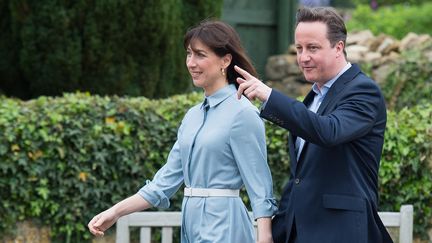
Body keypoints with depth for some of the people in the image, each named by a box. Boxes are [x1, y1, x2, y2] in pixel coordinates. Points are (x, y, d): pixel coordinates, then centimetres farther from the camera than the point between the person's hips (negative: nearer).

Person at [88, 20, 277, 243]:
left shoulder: (242, 113, -8)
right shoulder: (192, 116, 14)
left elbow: (260, 189, -10)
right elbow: (166, 181, 15)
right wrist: (116, 212, 9)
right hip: (192, 225, 7)